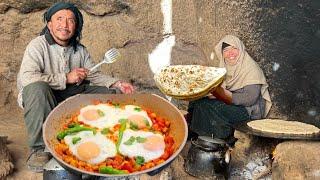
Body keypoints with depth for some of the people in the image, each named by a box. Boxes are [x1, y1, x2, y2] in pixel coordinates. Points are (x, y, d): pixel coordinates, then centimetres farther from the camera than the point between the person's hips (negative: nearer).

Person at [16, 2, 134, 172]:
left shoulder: (80, 50, 8)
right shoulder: (38, 46, -12)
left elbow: (94, 75, 13)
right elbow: (26, 78, -26)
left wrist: (117, 84, -4)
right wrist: (66, 78, -26)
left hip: (73, 96, 6)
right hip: (44, 99, -5)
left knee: (113, 93, -3)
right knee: (37, 88, -39)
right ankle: (38, 148, -27)